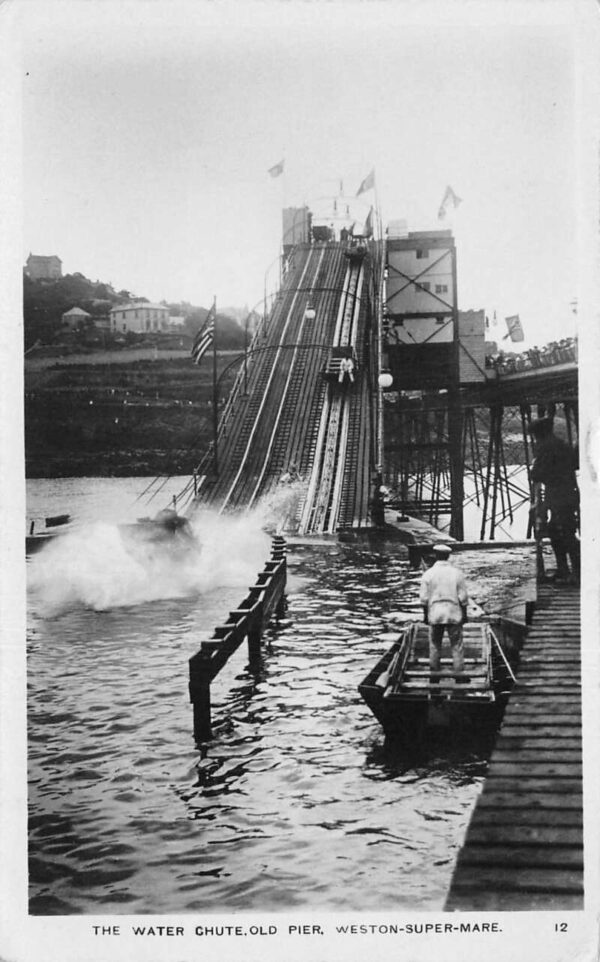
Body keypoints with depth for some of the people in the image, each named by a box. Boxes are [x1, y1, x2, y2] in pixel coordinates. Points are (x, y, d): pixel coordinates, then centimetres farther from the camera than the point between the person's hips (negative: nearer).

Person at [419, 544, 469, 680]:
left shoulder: (428, 574, -4)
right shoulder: (457, 573, -3)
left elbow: (424, 598, -3)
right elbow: (463, 597, -2)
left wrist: (425, 614, 8)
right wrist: (464, 614, 7)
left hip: (435, 614, 1)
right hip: (454, 614, 0)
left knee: (435, 645, 12)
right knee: (457, 645, 5)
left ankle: (434, 673, 17)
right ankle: (459, 673, 4)